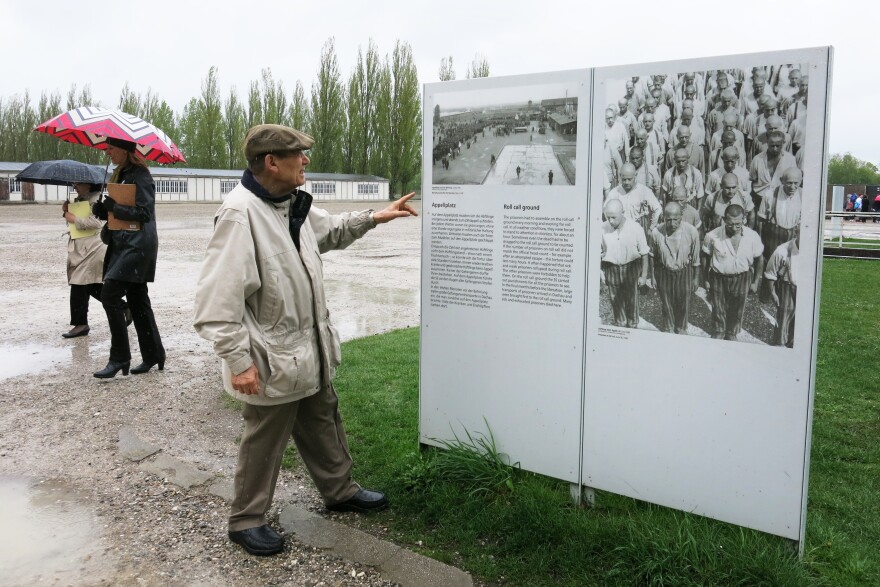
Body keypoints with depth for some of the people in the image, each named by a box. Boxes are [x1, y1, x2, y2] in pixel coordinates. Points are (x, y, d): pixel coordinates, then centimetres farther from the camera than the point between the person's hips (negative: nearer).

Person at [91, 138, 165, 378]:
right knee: (137, 301, 11)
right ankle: (153, 355, 19)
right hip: (123, 244, 10)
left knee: (110, 295, -14)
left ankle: (119, 358, -7)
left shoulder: (140, 176, -11)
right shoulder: (120, 175, 17)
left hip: (137, 246, -10)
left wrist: (113, 206, -14)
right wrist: (102, 209, 2)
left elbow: (144, 212, -19)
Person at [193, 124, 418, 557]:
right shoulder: (240, 214, -26)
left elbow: (330, 231, 27)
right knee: (264, 442, 9)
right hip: (271, 360, -9)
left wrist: (373, 218, 15)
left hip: (311, 350, 9)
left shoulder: (293, 204, 5)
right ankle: (246, 520, 30)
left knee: (323, 423, 24)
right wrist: (239, 361, -26)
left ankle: (340, 489, 45)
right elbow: (219, 298, -27)